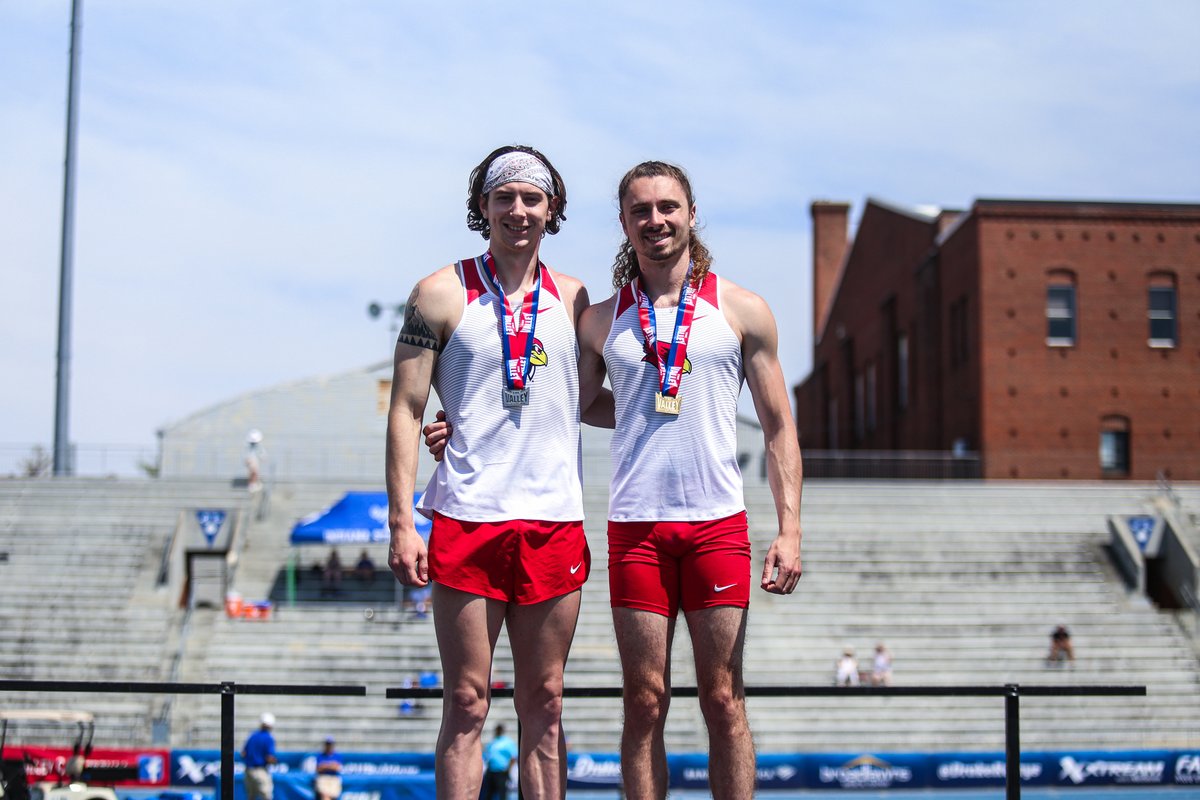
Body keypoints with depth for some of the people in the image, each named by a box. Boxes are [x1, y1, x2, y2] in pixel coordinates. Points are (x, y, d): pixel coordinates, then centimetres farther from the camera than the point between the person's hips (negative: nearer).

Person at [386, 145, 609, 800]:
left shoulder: (573, 299, 12)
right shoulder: (441, 295, 2)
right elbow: (405, 410, 0)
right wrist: (402, 524, -7)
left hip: (554, 522, 3)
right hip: (467, 519, -3)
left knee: (544, 702, 7)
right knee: (468, 704, -1)